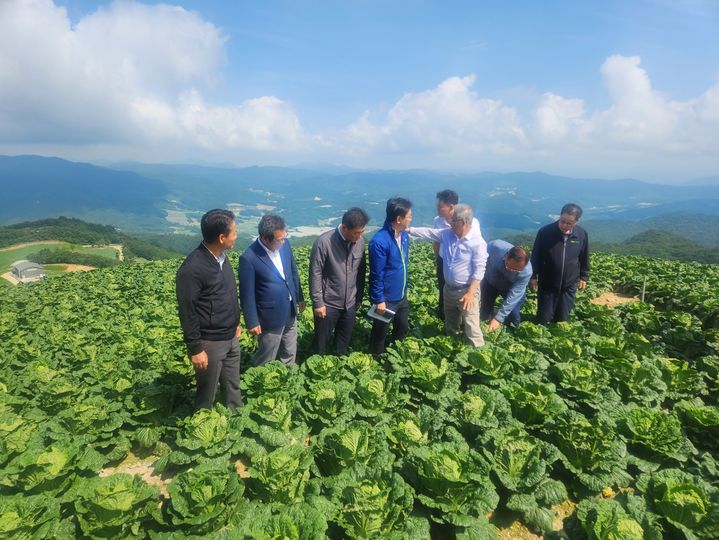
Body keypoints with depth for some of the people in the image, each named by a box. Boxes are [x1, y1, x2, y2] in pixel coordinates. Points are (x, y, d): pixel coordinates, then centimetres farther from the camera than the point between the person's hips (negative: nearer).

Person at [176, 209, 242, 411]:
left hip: (231, 338, 7)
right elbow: (187, 313, -20)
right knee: (207, 395, 12)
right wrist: (195, 349, -16)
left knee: (233, 387, 22)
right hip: (210, 343, -7)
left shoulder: (222, 257, 1)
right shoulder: (192, 268, -24)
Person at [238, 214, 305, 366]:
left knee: (290, 354, 25)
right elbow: (247, 294, -17)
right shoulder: (249, 258, -25)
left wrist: (299, 297, 16)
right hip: (270, 317, -6)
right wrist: (252, 322, -11)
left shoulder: (284, 244, -7)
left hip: (290, 312, 6)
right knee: (266, 360, 15)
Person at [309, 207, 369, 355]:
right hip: (328, 304, -4)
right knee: (322, 340, 14)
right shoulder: (324, 242, -21)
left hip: (350, 304, 4)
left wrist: (359, 297, 12)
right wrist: (318, 302, -13)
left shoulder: (360, 243, -5)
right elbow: (315, 274, -15)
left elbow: (361, 272, 7)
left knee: (344, 341, 19)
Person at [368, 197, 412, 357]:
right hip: (386, 299, -8)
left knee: (403, 329, 25)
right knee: (380, 333, 14)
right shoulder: (379, 241, -26)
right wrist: (379, 300, -18)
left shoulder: (404, 235, -1)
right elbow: (376, 275, -22)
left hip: (402, 296, 8)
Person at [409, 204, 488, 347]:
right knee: (450, 322, 26)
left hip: (466, 290, -7)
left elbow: (479, 270, -22)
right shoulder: (447, 234, -4)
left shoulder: (477, 242, -22)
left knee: (471, 325, -3)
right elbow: (428, 233, 1)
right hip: (449, 288, 7)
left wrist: (470, 293, -24)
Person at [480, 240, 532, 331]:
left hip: (511, 288, -1)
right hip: (490, 281, 1)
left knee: (513, 316, -11)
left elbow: (513, 295, -33)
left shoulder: (526, 272, -38)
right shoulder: (494, 246, -38)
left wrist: (498, 318, -34)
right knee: (484, 314, 4)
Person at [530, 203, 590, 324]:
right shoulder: (545, 232, -16)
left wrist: (583, 277, 11)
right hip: (547, 284, -2)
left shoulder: (582, 234, -8)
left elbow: (584, 258, 7)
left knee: (562, 318, 13)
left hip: (569, 285, 2)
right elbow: (536, 256, -5)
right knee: (543, 319, 6)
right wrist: (533, 276, -2)